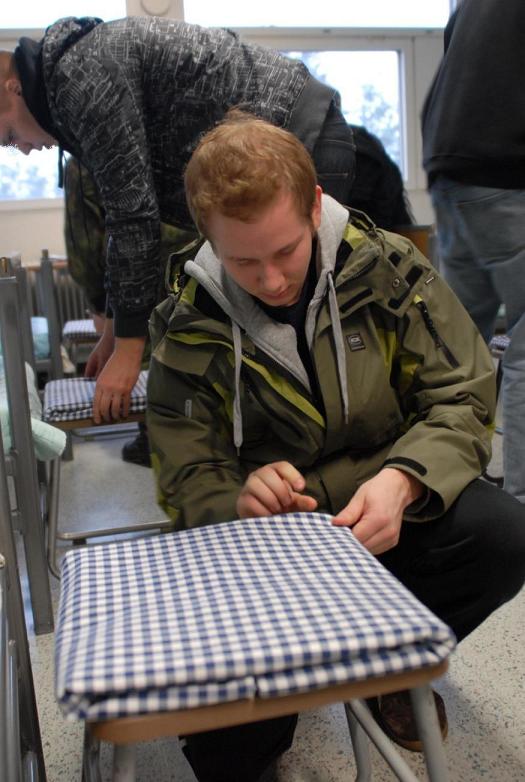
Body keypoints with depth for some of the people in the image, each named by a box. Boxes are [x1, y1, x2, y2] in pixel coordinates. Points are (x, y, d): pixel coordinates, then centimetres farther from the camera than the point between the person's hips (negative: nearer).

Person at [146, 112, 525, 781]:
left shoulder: (388, 268, -8)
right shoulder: (188, 329, -7)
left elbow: (463, 399, -7)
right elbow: (187, 482, -3)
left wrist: (402, 481, -28)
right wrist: (241, 500, -28)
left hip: (386, 517, 2)